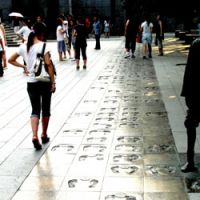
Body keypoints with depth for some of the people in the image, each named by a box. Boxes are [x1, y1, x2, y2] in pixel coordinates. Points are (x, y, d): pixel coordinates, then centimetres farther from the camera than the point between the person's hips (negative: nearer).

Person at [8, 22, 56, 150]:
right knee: (46, 109, 14)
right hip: (44, 82, -4)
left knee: (35, 110, 8)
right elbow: (49, 64, -17)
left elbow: (11, 60, 12)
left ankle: (35, 136, -10)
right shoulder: (43, 45, -12)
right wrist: (53, 82, -12)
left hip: (31, 83, 4)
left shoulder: (24, 47, 4)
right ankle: (44, 135, 26)